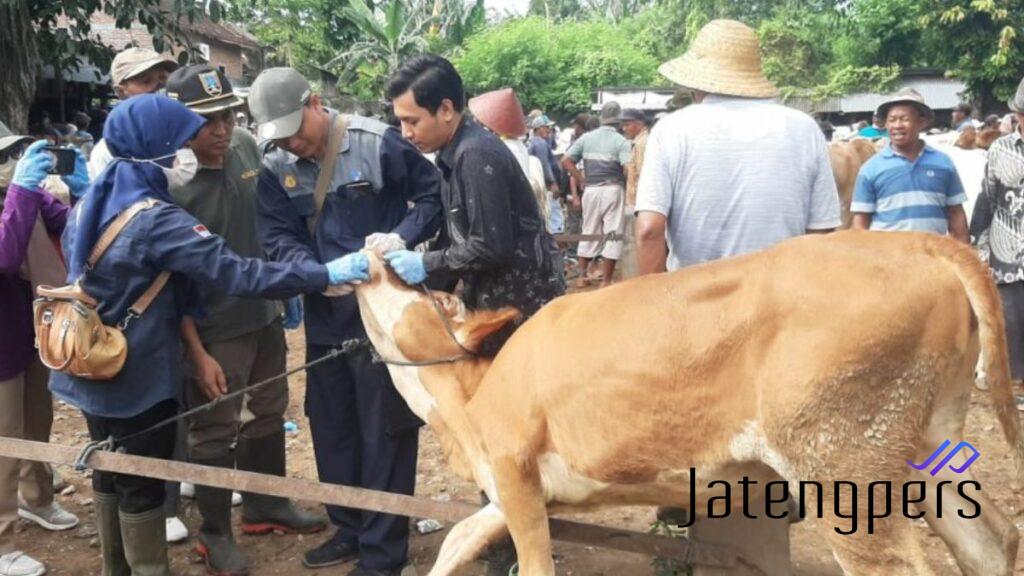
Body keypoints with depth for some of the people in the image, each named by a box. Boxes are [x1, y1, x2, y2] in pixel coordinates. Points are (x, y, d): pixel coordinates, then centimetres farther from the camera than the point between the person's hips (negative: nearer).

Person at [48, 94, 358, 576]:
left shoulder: (90, 203, 2)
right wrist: (325, 275, -29)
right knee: (143, 484, 8)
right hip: (136, 376, -9)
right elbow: (237, 273, -30)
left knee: (110, 473, 22)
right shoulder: (156, 220, -24)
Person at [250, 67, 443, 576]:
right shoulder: (276, 167, 1)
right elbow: (277, 237, -3)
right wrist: (320, 272, -23)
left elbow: (435, 194, -6)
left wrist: (401, 236, -23)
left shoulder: (377, 142, -13)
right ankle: (348, 529, 35)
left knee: (384, 433, 3)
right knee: (331, 428, 16)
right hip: (325, 316, 6)